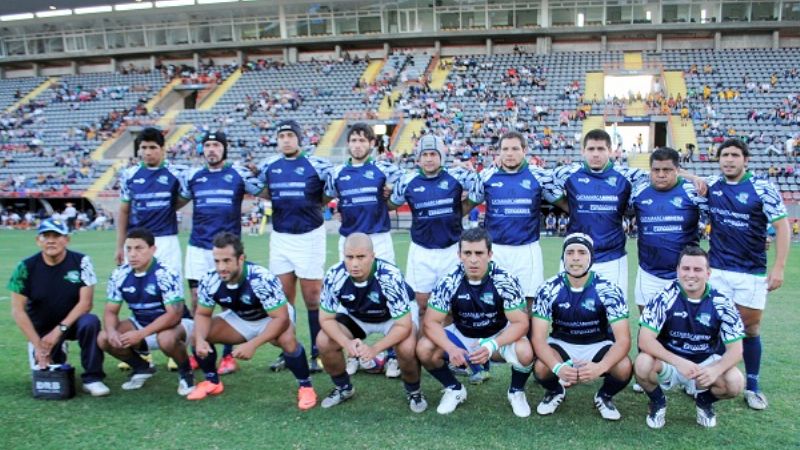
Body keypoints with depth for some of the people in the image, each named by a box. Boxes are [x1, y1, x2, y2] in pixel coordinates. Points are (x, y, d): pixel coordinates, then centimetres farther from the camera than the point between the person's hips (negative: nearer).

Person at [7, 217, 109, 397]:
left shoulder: (81, 262, -12)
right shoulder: (27, 267, -9)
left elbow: (85, 302, -14)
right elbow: (17, 310, -9)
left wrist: (59, 330, -22)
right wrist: (38, 345, -15)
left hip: (71, 322, -1)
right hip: (40, 330, 1)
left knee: (91, 322, -33)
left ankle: (92, 378, -20)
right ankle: (57, 352, 22)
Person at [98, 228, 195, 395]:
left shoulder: (166, 274, -23)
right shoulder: (119, 275, -6)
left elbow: (174, 314, -27)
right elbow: (110, 311, -1)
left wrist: (140, 334, -33)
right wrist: (111, 331, -25)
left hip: (174, 323, -6)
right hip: (141, 323, 6)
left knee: (166, 339, -39)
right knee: (104, 339, -16)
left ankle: (185, 371, -5)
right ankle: (142, 368, 11)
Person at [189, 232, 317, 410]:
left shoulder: (263, 279, -38)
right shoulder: (209, 281, -23)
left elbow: (281, 318, -36)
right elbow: (202, 314, -8)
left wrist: (253, 345, -45)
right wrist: (200, 339, -28)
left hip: (272, 318, -5)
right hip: (239, 319, 5)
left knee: (286, 339, -36)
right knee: (198, 335, -12)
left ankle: (306, 387, -12)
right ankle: (212, 382, 13)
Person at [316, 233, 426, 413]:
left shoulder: (389, 276, -37)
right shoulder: (334, 276, -28)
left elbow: (403, 325, -32)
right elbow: (326, 318, -17)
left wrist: (374, 349, -44)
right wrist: (347, 343, -35)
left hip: (393, 316, -3)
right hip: (355, 315, 3)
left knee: (407, 348, -31)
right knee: (323, 342, -17)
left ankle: (414, 391, 2)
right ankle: (343, 388, 11)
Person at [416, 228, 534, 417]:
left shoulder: (506, 281, -23)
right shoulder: (448, 282, -19)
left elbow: (520, 323, -23)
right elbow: (431, 322, -17)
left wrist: (492, 345, -40)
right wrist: (451, 348, -36)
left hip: (499, 336, -1)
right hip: (462, 335, 2)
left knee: (525, 352, -32)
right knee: (424, 349, -23)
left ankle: (516, 391, 3)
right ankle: (454, 389, 6)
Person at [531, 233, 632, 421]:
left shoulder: (609, 290, -20)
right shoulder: (548, 290, -18)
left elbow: (623, 339, -24)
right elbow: (538, 338, -21)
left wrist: (600, 367, -44)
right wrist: (557, 367, -42)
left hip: (599, 345, 0)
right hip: (562, 343, 0)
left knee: (624, 369, -30)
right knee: (541, 368, -31)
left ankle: (605, 396, 7)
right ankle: (555, 392, 8)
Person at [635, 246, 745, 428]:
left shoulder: (721, 303, -12)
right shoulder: (664, 298, -18)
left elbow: (735, 349, -13)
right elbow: (645, 340, -23)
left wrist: (715, 370, -34)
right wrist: (679, 362, -36)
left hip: (706, 363, 2)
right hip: (670, 362, -2)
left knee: (735, 383, -27)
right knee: (643, 364, -33)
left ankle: (704, 400, 10)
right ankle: (658, 402, 2)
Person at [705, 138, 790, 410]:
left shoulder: (762, 189, -8)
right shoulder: (711, 185, 2)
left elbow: (782, 226, -7)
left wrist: (779, 267, -14)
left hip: (752, 272, -2)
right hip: (717, 270, 2)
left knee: (750, 329, 6)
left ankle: (752, 387, 18)